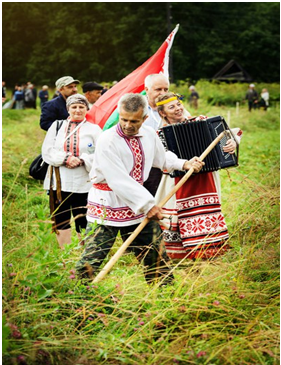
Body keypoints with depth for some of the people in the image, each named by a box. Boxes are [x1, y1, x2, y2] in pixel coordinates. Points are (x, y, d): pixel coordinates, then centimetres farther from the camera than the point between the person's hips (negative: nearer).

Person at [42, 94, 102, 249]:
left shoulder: (94, 129, 3)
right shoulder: (57, 126, 9)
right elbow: (47, 152, 1)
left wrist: (82, 160, -19)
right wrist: (66, 158, -14)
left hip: (84, 184, -2)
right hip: (59, 183, 2)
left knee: (83, 223, 2)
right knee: (61, 222, 8)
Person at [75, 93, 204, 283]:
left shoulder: (149, 135, 2)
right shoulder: (107, 141, -19)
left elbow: (162, 158, 25)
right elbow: (119, 180, -23)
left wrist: (184, 164, 11)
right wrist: (148, 204, -22)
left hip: (137, 206, 6)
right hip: (106, 207, -6)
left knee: (157, 255, 14)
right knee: (90, 261, -10)